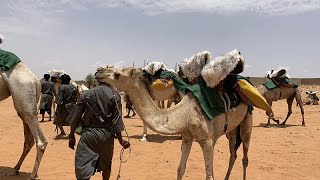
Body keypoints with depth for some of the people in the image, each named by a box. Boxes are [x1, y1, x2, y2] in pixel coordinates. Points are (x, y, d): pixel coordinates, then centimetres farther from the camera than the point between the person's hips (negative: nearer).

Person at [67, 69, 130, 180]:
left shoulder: (87, 94, -1)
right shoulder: (115, 95, -5)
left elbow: (76, 117, 1)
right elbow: (116, 121, -6)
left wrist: (71, 136, 12)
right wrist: (120, 139, 2)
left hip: (88, 133, 0)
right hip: (107, 134, 1)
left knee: (83, 170, 2)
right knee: (106, 165, 23)